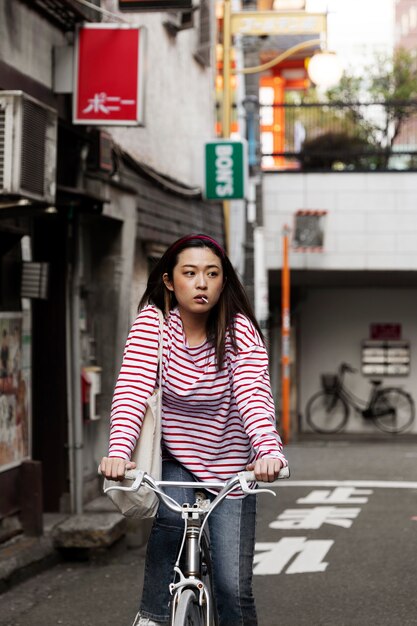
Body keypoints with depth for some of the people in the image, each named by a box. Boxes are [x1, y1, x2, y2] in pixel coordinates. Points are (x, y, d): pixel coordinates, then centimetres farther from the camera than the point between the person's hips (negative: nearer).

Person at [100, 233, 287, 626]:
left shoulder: (240, 331, -13)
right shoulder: (152, 322, -11)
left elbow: (254, 395, -26)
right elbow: (133, 388, -23)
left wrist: (269, 450, -46)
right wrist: (119, 449, -40)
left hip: (228, 467, 0)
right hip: (172, 460, 0)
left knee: (233, 590, -6)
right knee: (172, 513, -31)